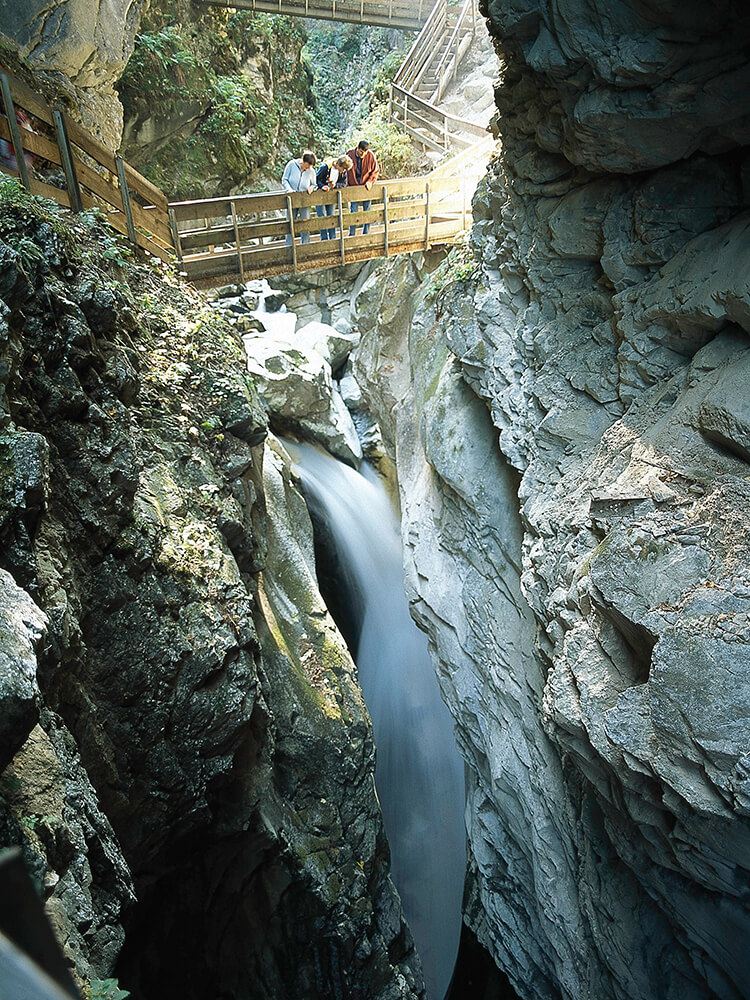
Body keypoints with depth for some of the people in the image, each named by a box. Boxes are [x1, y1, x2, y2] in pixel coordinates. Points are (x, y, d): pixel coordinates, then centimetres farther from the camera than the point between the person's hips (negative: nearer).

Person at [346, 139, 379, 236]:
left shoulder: (371, 156, -9)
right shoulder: (350, 155, -9)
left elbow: (376, 170, 1)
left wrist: (370, 181, -14)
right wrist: (347, 185, -4)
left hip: (366, 187, 1)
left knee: (367, 212, 6)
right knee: (353, 212, -3)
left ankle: (365, 235, 17)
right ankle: (352, 235, 6)